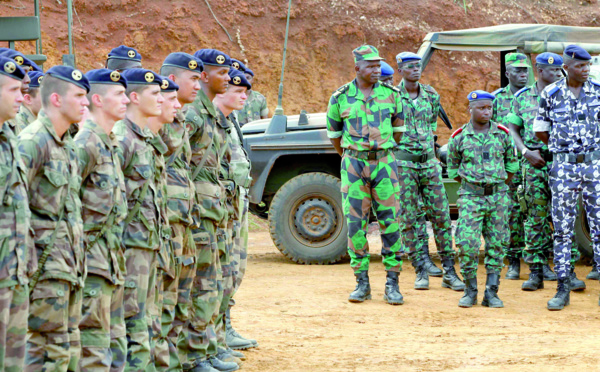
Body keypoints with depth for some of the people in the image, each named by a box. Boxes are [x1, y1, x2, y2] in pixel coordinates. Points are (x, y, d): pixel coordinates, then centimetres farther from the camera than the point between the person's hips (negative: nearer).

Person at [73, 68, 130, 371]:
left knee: (115, 343, 13)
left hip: (112, 263, 10)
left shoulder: (110, 143, 15)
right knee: (94, 347, -6)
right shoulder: (86, 144, -15)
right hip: (93, 261, -10)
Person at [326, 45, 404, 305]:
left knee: (390, 222, -3)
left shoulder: (391, 95, 1)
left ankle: (392, 284, 3)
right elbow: (333, 131, 12)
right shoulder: (341, 98, -1)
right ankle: (362, 282, 9)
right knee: (355, 223, 0)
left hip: (383, 164, 0)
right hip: (353, 165, 0)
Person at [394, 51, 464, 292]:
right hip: (403, 163, -4)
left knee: (441, 215, 0)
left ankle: (449, 272, 5)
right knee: (409, 218, -1)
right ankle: (421, 272, 7)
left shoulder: (431, 95, 8)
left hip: (429, 161, 4)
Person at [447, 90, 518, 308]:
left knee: (496, 245, 2)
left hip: (498, 196, 2)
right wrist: (470, 185, 9)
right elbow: (452, 168, 11)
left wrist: (501, 186, 13)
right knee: (467, 244, -10)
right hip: (470, 197, -2)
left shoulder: (502, 134, 4)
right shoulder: (459, 137, 0)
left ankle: (491, 293, 9)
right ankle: (470, 291, 5)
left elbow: (511, 163, 15)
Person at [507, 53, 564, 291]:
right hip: (533, 164, 1)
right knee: (535, 218, 2)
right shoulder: (522, 98, 8)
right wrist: (526, 152, -6)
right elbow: (512, 129, 9)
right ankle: (536, 272, 6)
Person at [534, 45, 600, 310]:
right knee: (562, 228, 2)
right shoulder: (550, 94, -1)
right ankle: (563, 288, 9)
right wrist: (564, 147, 11)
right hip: (563, 167, 0)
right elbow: (540, 131, 9)